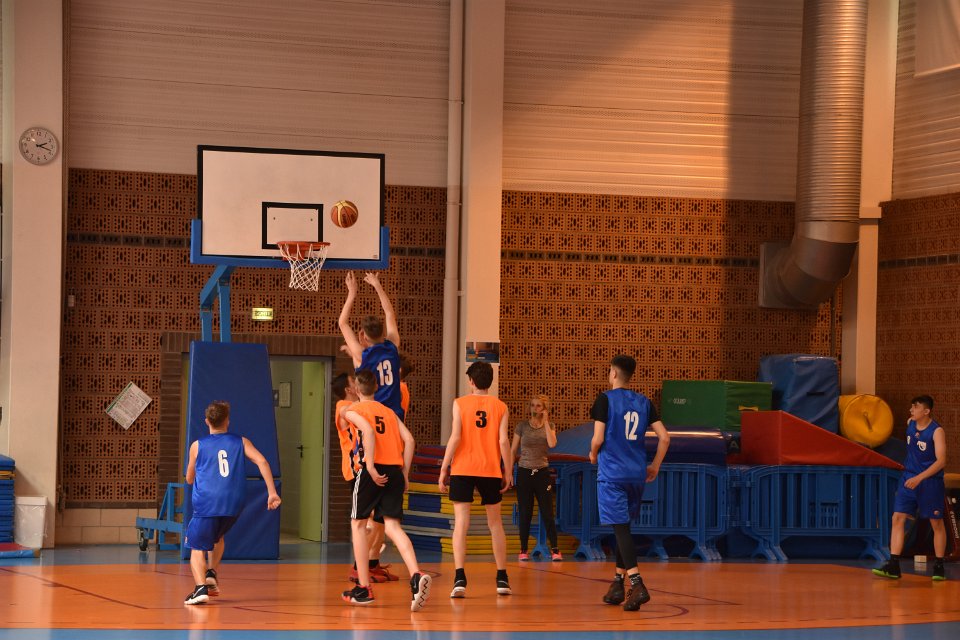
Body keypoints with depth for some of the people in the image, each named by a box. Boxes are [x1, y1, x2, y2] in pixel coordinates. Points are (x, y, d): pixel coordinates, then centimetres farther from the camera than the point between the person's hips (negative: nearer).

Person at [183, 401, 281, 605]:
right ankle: (212, 574, 15)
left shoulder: (197, 446, 7)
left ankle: (201, 587, -18)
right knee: (217, 537, 31)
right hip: (234, 504, 3)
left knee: (197, 548, 4)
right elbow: (262, 461, -6)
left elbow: (189, 479, 17)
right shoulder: (241, 442, 9)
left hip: (206, 504, -3)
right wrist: (272, 492, -7)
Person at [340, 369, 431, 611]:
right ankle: (417, 576, -25)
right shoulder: (389, 412, 22)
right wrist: (405, 474, 11)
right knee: (392, 526, 1)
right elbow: (409, 440, 8)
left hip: (373, 470, -4)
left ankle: (364, 588, 12)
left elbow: (368, 431, -15)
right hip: (395, 471, 4)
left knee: (358, 524, 13)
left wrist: (371, 467, -17)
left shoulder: (353, 411, 7)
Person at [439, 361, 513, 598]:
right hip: (491, 471, 2)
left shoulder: (460, 404, -2)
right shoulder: (500, 407, 3)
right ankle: (502, 579, 18)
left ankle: (460, 579, -17)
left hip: (462, 470, -2)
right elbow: (503, 440, -3)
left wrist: (443, 469, -5)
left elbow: (455, 437, -9)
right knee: (495, 524, 14)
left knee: (461, 523, -4)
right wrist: (508, 472, 3)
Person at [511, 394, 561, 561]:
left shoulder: (549, 426, 4)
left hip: (542, 472, 0)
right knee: (525, 514, 2)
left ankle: (555, 550, 3)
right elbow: (513, 450, 3)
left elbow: (552, 444, -16)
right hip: (524, 472, 0)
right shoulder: (522, 426, 1)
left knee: (547, 513, -2)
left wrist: (546, 422, -12)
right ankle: (523, 550, 10)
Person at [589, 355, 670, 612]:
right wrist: (655, 466, 15)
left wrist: (593, 455, 9)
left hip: (611, 474, -5)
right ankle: (617, 586, 22)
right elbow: (664, 437, 4)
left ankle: (637, 585, -23)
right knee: (623, 527, 17)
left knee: (621, 528, -9)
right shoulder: (644, 402, 9)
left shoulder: (605, 400, -6)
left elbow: (598, 439, -12)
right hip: (636, 475, 5)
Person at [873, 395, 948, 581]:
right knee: (898, 518, -4)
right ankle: (893, 566, -6)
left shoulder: (936, 431, -15)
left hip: (931, 481, -6)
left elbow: (941, 461, -21)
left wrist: (919, 478, -28)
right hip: (909, 478, 6)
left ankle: (939, 566, 15)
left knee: (936, 523, 5)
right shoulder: (910, 423, 4)